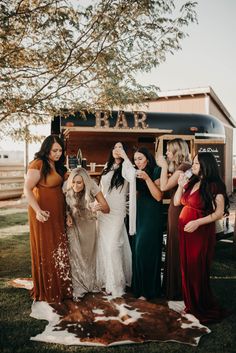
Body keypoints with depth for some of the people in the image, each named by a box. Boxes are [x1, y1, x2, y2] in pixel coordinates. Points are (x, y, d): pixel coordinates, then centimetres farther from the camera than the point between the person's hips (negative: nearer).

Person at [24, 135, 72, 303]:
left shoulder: (57, 165, 12)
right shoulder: (38, 164, -13)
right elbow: (27, 189, -18)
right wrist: (38, 210, -28)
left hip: (58, 214, 8)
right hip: (44, 214, -8)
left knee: (59, 250, 13)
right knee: (45, 251, 3)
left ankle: (60, 287, 28)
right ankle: (47, 291, 19)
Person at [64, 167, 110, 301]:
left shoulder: (92, 188, -26)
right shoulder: (67, 188, -25)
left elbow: (107, 209, -24)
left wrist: (100, 207, -46)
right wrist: (67, 215, -24)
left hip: (88, 224, 0)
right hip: (73, 224, 0)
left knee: (89, 253, 8)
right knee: (75, 254, -6)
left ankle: (90, 284, 27)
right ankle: (78, 288, 5)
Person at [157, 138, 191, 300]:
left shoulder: (183, 168, -18)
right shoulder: (178, 168, 12)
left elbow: (164, 186, -21)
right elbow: (168, 187, 8)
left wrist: (164, 167, -11)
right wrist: (165, 167, 3)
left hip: (179, 211, -10)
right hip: (175, 209, 10)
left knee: (177, 250, 2)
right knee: (174, 248, 17)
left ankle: (177, 291, 18)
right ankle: (172, 287, 31)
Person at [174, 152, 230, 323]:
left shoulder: (214, 185, -11)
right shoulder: (192, 182, 10)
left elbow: (219, 213, -15)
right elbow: (177, 202, 15)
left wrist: (197, 222, -22)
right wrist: (181, 185, 2)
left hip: (201, 232, -7)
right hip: (185, 232, 7)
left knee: (198, 271, 1)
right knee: (187, 269, 12)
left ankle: (206, 309, 18)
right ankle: (192, 304, 27)